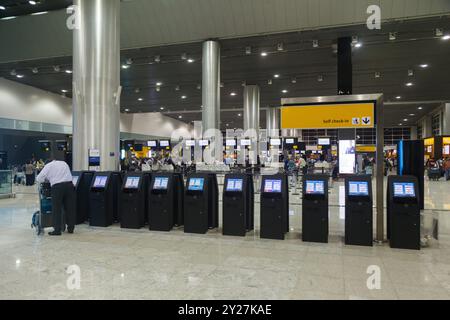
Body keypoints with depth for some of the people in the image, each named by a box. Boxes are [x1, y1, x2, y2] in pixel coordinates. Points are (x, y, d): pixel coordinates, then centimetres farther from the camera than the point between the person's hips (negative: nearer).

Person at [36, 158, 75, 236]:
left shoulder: (48, 166, 10)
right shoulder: (64, 163, 22)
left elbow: (39, 179, 8)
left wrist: (47, 179, 26)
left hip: (57, 186, -4)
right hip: (69, 185, 4)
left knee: (56, 209, 5)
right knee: (70, 208, 10)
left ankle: (57, 230, 5)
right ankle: (70, 228, 17)